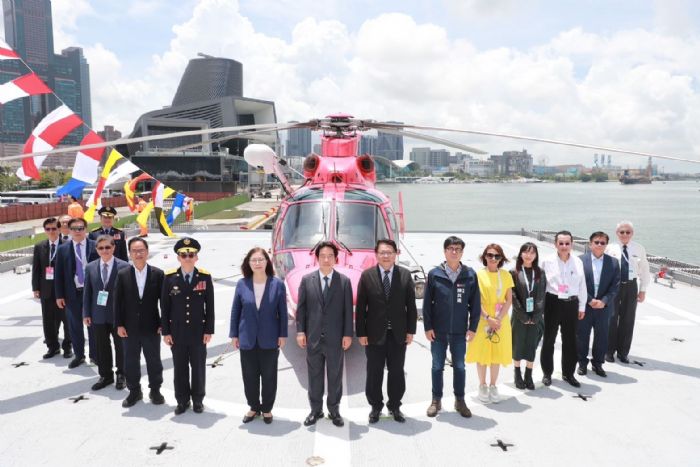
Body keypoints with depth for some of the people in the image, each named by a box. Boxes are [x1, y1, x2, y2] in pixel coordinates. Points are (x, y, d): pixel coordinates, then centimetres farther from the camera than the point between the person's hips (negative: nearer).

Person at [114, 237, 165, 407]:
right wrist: (119, 325, -4)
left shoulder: (158, 274, -5)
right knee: (130, 361, 11)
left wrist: (163, 323, -6)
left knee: (154, 360, 10)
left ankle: (155, 390, 27)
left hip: (152, 327, -1)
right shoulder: (123, 275, -2)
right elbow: (118, 302, 0)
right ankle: (134, 391, 28)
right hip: (130, 328, 1)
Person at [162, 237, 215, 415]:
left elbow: (210, 306, -2)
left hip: (198, 331, 0)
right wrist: (165, 331, -3)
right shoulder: (169, 277, -4)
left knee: (198, 367, 10)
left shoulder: (205, 277, -4)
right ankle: (182, 401, 25)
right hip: (177, 331, 0)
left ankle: (198, 400, 25)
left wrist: (209, 330, -4)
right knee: (180, 368, 10)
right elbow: (165, 306, 0)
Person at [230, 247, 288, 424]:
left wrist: (283, 334, -4)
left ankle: (267, 408, 27)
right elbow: (235, 310, 3)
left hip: (269, 339, -1)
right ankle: (253, 407, 30)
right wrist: (234, 334, 2)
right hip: (247, 339, 1)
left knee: (269, 376, 9)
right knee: (249, 376, 12)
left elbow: (282, 312, -3)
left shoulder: (277, 284, -6)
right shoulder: (242, 284, -2)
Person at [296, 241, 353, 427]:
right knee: (314, 375, 11)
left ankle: (334, 410, 23)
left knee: (335, 375, 9)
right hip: (313, 337, 1)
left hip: (336, 338, -1)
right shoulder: (307, 280, 2)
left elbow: (348, 310, -1)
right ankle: (315, 410, 24)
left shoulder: (344, 281, 0)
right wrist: (300, 331, -4)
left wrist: (348, 334, -5)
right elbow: (301, 308, 2)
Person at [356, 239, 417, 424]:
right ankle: (376, 406, 25)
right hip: (374, 334, -1)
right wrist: (361, 333, -6)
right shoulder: (367, 275, -4)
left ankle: (395, 406, 28)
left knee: (397, 372, 11)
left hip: (398, 334, 1)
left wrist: (411, 331, -1)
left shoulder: (405, 275, 0)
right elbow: (360, 307, -3)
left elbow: (411, 305, 2)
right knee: (374, 372, 9)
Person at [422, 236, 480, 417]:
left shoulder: (470, 275, -2)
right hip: (438, 330, 0)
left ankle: (460, 400, 26)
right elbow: (427, 302, -2)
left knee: (459, 366, 11)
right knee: (437, 366, 10)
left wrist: (473, 327, 0)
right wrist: (427, 327, -4)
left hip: (459, 331, 1)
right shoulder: (434, 274, -5)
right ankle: (436, 400, 24)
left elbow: (475, 303, 2)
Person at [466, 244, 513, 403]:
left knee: (497, 353, 9)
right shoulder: (478, 275, -5)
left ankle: (493, 386, 22)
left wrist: (498, 319, -12)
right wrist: (488, 318, -16)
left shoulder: (506, 275, 3)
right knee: (482, 352, 4)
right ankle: (482, 386, 17)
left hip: (501, 320, 2)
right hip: (483, 320, -2)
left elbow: (509, 300, 0)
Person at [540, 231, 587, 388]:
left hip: (571, 304, 2)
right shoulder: (548, 261, -6)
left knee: (570, 340, 11)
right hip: (553, 302, -2)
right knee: (549, 339, 7)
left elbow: (582, 285, 8)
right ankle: (547, 373, 23)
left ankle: (568, 373, 28)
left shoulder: (577, 262, 2)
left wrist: (582, 306, 10)